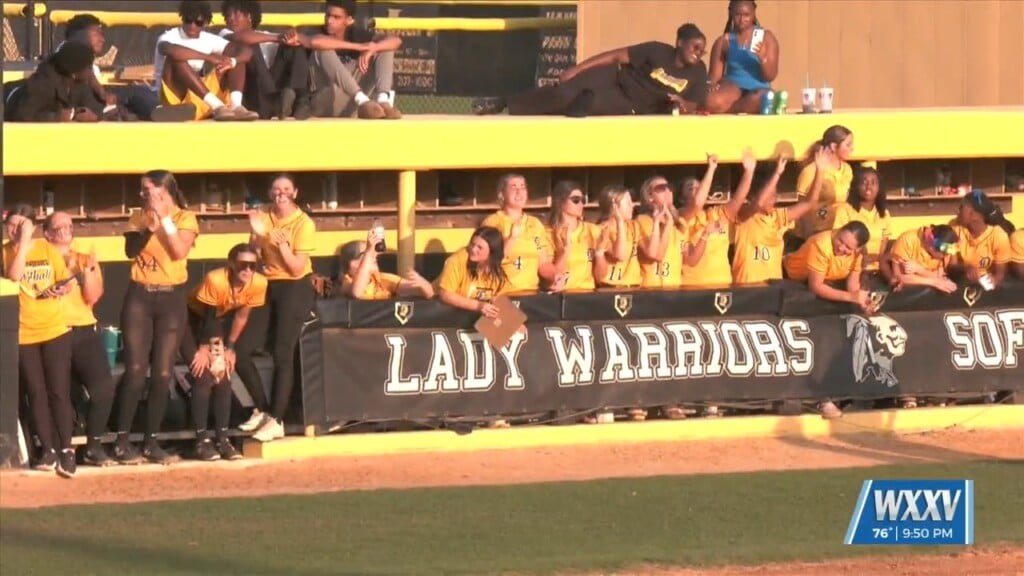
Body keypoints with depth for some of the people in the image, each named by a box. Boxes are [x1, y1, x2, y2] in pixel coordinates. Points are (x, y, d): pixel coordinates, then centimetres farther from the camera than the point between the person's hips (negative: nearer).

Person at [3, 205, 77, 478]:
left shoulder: (48, 250, 2)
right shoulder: (6, 251, -2)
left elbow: (65, 281, 11)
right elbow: (14, 275, -21)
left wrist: (63, 289, -11)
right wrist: (23, 242, -20)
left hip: (54, 330, 0)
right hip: (23, 333, 0)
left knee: (59, 392, -1)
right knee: (36, 393, 1)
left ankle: (66, 449, 5)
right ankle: (48, 450, 8)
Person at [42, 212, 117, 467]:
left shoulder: (85, 259, 16)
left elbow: (93, 297, 5)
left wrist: (88, 270, -9)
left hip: (84, 331, 3)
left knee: (103, 385, -13)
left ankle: (94, 446, -1)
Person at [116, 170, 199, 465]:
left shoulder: (185, 218, 1)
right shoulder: (138, 217, 8)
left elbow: (180, 251, -13)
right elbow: (130, 251, -4)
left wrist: (164, 218, -14)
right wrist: (149, 226, -16)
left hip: (171, 297, -1)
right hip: (139, 296, 1)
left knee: (162, 374, -1)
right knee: (135, 371, -8)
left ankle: (151, 443, 7)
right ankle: (122, 442, -6)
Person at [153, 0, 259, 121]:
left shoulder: (209, 40, 7)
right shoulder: (171, 37, -8)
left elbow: (246, 51, -1)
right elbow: (169, 50, -35)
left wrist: (232, 61, -26)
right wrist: (210, 58, -32)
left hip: (202, 105, 5)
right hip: (176, 99, -5)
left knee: (236, 57, -3)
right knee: (176, 57, -30)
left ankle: (235, 105, -29)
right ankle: (217, 106, -39)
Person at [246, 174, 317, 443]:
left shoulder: (304, 223, -11)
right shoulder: (264, 217, 3)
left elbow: (297, 267, -15)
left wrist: (282, 244, -30)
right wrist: (257, 234, -16)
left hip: (295, 289, -6)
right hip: (269, 286, 6)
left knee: (283, 354, -13)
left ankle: (276, 420, -15)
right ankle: (263, 410, 15)